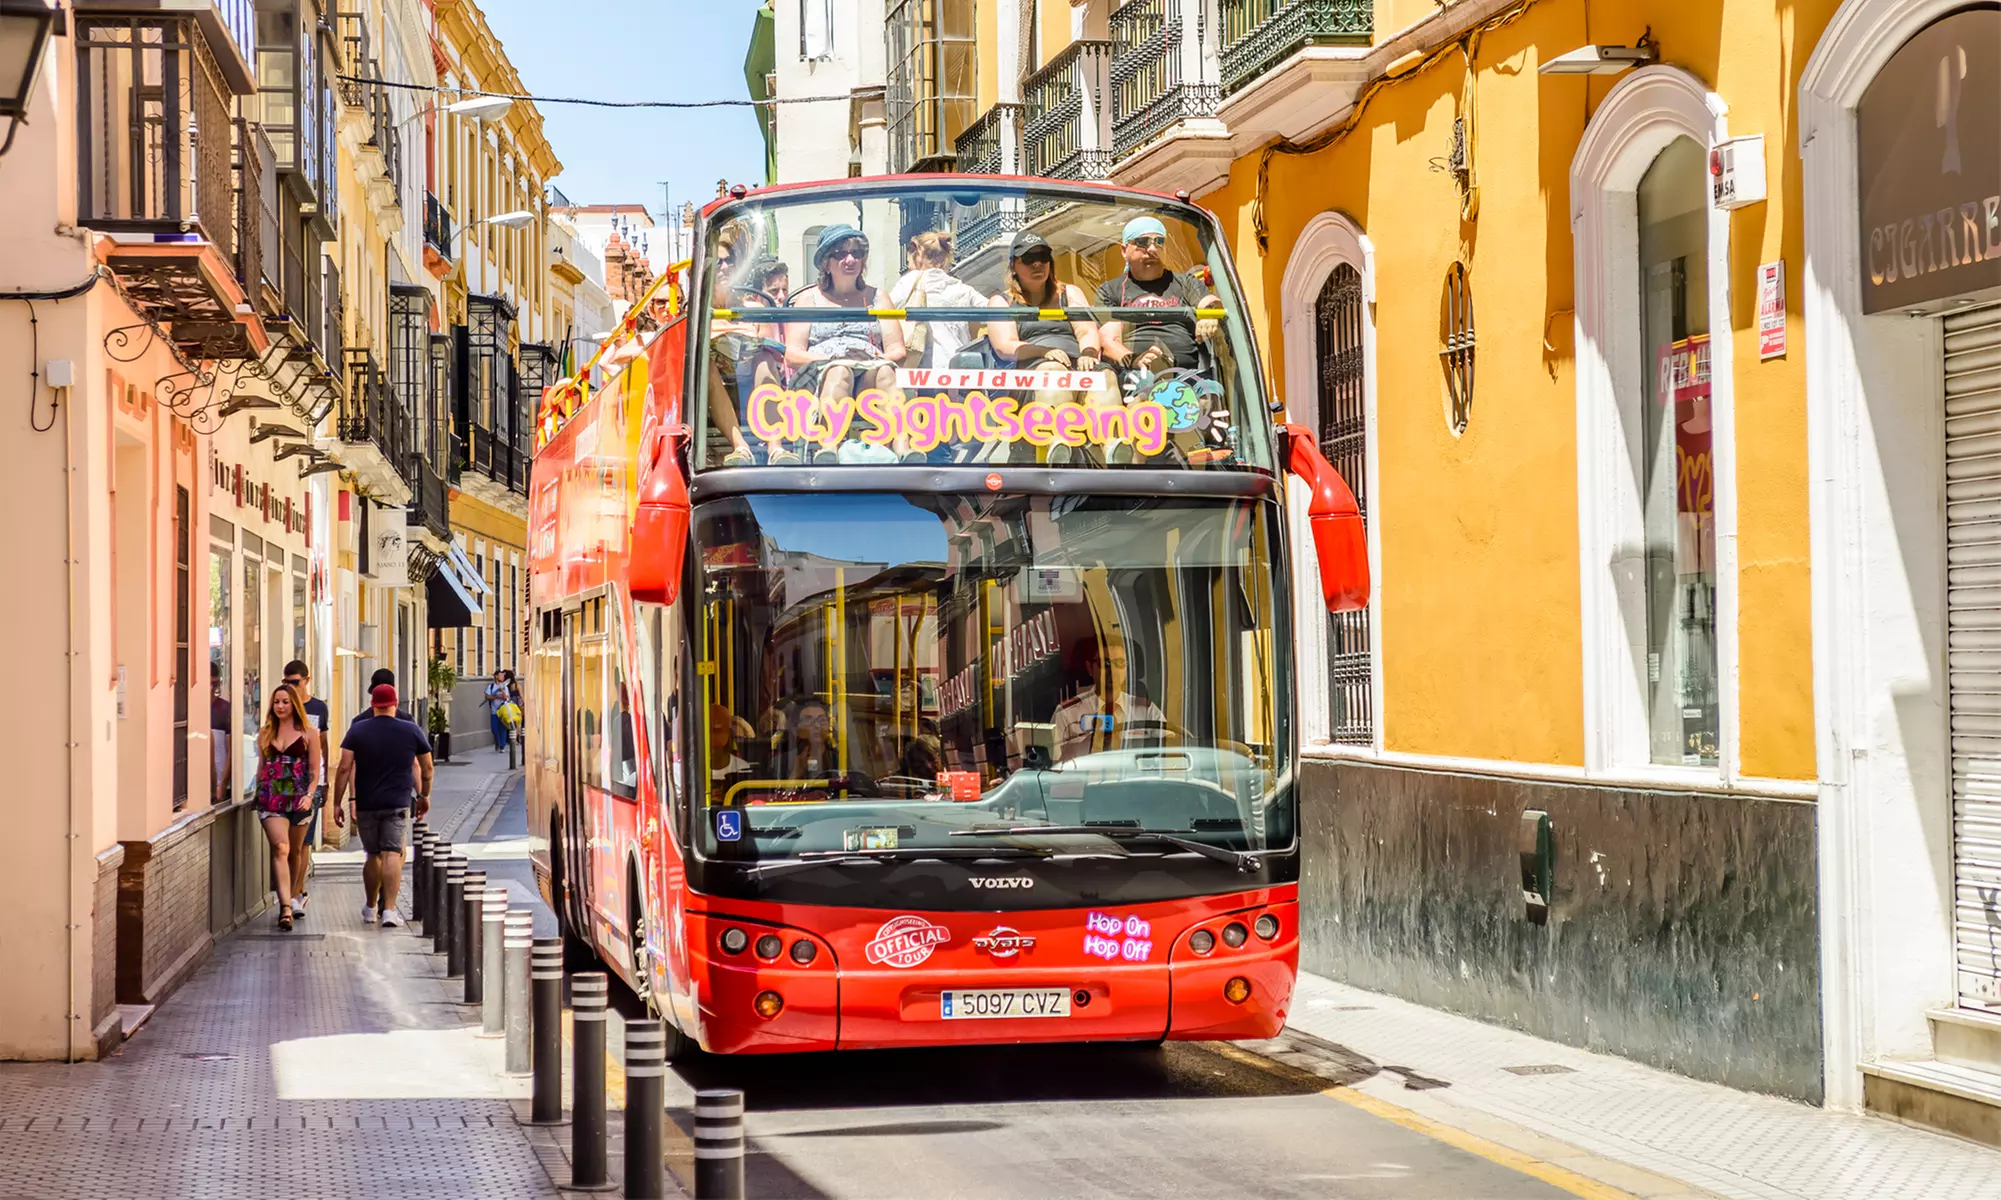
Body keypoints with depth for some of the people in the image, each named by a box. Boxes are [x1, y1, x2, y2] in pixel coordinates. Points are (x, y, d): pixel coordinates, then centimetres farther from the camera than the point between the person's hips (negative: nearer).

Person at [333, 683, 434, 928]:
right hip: (398, 803, -2)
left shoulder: (357, 730, 0)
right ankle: (389, 910, -18)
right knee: (393, 855, -7)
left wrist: (338, 803, 0)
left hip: (366, 804, 2)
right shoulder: (411, 730, 1)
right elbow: (426, 767, 11)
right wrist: (425, 796, 26)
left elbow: (344, 768, -5)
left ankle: (370, 908, 28)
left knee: (373, 855, 15)